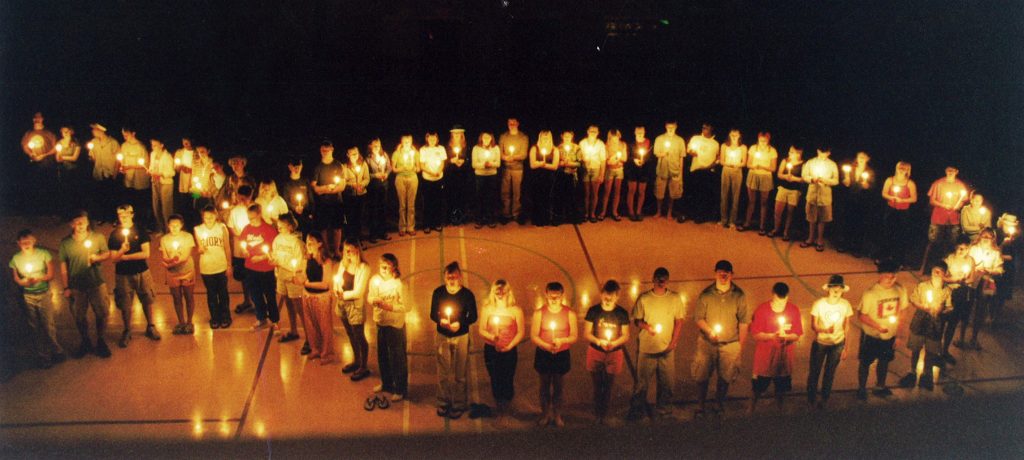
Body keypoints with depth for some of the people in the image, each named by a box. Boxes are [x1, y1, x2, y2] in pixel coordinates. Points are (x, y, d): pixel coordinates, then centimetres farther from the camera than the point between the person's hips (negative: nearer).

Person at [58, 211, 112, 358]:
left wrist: (98, 258, -18)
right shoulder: (65, 243, -5)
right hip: (76, 286, 0)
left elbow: (107, 253, 5)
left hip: (97, 283, 0)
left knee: (102, 314, 6)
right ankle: (85, 343, 32)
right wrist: (66, 288, -2)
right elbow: (63, 267, -1)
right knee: (79, 317, 12)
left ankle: (101, 342, 26)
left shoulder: (98, 237, -5)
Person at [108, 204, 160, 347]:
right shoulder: (114, 235, -1)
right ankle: (127, 331, 21)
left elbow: (146, 254, -9)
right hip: (123, 275, 0)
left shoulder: (141, 232, -2)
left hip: (142, 272, 0)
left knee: (147, 301, 7)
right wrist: (122, 250, -26)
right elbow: (114, 258, -6)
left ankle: (150, 327, 24)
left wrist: (125, 257, -12)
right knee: (125, 305, 5)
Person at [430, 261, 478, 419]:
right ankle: (443, 403, 23)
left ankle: (458, 406, 17)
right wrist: (440, 320, -20)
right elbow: (433, 314, 3)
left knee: (460, 374, 5)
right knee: (443, 372, 8)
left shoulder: (467, 294, -10)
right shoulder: (438, 292, -4)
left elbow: (473, 317, -3)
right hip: (442, 336, 2)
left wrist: (460, 323, -22)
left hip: (461, 337, -2)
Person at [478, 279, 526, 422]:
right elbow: (481, 330, 1)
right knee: (495, 381, 6)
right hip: (491, 350, 2)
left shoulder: (516, 310, -2)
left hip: (509, 351, -1)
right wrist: (491, 337, -18)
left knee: (508, 382, -1)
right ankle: (500, 412, 20)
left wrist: (509, 346, -12)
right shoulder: (487, 309, 3)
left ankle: (506, 412, 15)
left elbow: (521, 332, -2)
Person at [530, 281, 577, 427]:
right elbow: (533, 336, -6)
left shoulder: (570, 314, -5)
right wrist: (547, 346, -22)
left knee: (558, 386, 9)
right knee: (545, 386, 10)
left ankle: (557, 416, 20)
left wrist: (561, 340, -22)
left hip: (562, 355, 0)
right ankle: (545, 415, 22)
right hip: (543, 355, 0)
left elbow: (574, 336, -3)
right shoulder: (539, 313, -5)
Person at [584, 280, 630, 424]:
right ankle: (597, 417, 16)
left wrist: (614, 343, -17)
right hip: (595, 353, 0)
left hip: (614, 354, 1)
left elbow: (626, 336, 1)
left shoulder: (622, 313, -2)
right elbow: (586, 334, -2)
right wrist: (598, 341, -20)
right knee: (598, 387, 6)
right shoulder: (593, 311, -5)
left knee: (608, 388, 6)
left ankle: (603, 417, 17)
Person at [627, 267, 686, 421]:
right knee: (642, 380, 1)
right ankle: (637, 409, 12)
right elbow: (636, 320, 4)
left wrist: (673, 343, -3)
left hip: (667, 348, 2)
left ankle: (664, 408, 25)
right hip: (646, 347, -1)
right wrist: (646, 326, -17)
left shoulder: (675, 298, 2)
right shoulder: (643, 298, -1)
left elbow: (679, 321, 5)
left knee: (667, 381, 7)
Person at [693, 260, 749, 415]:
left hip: (730, 344, 1)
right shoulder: (706, 294, -3)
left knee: (725, 377, 8)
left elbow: (743, 322, 1)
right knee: (702, 377, 2)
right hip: (707, 343, 0)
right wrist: (709, 330, -19)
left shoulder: (739, 295, -2)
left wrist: (741, 345, -1)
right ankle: (700, 407, 15)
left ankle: (719, 405, 26)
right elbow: (698, 318, -2)